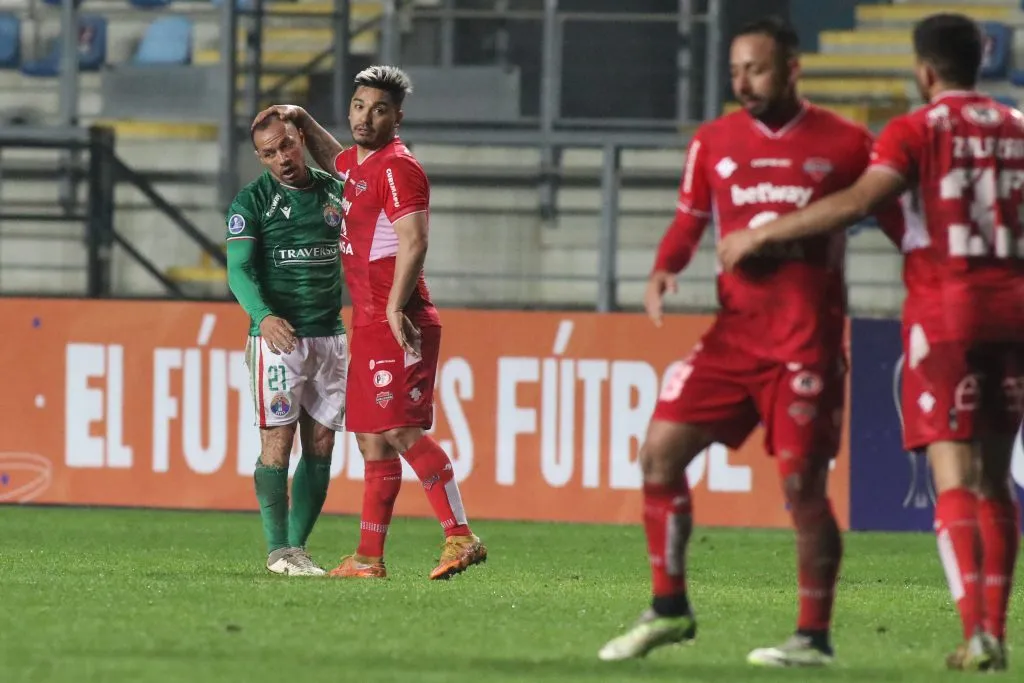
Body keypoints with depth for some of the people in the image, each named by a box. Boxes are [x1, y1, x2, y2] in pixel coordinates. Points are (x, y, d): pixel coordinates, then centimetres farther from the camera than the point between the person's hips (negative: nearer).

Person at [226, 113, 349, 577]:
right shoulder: (252, 201, -3)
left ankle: (298, 546, 9)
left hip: (329, 335, 5)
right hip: (277, 336, -5)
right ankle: (278, 551, -5)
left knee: (321, 444, 3)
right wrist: (263, 316, -30)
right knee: (278, 441, -8)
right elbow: (239, 269, -13)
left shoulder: (334, 191, 9)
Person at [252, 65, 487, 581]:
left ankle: (461, 538, -19)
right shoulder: (356, 162, 17)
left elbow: (414, 242, -21)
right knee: (373, 441, 11)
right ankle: (369, 558, 15)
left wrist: (396, 309, -29)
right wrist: (302, 120, 31)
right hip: (367, 325, 10)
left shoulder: (397, 167, -11)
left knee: (401, 432, -17)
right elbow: (333, 161, 44)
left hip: (396, 325, -10)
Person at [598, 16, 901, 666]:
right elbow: (689, 220, 17)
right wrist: (665, 269, -4)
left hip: (809, 344, -4)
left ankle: (814, 637, 8)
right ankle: (668, 608, 8)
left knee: (803, 485, -5)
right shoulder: (714, 143, 8)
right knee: (661, 450, -4)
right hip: (735, 335, 4)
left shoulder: (845, 144, -1)